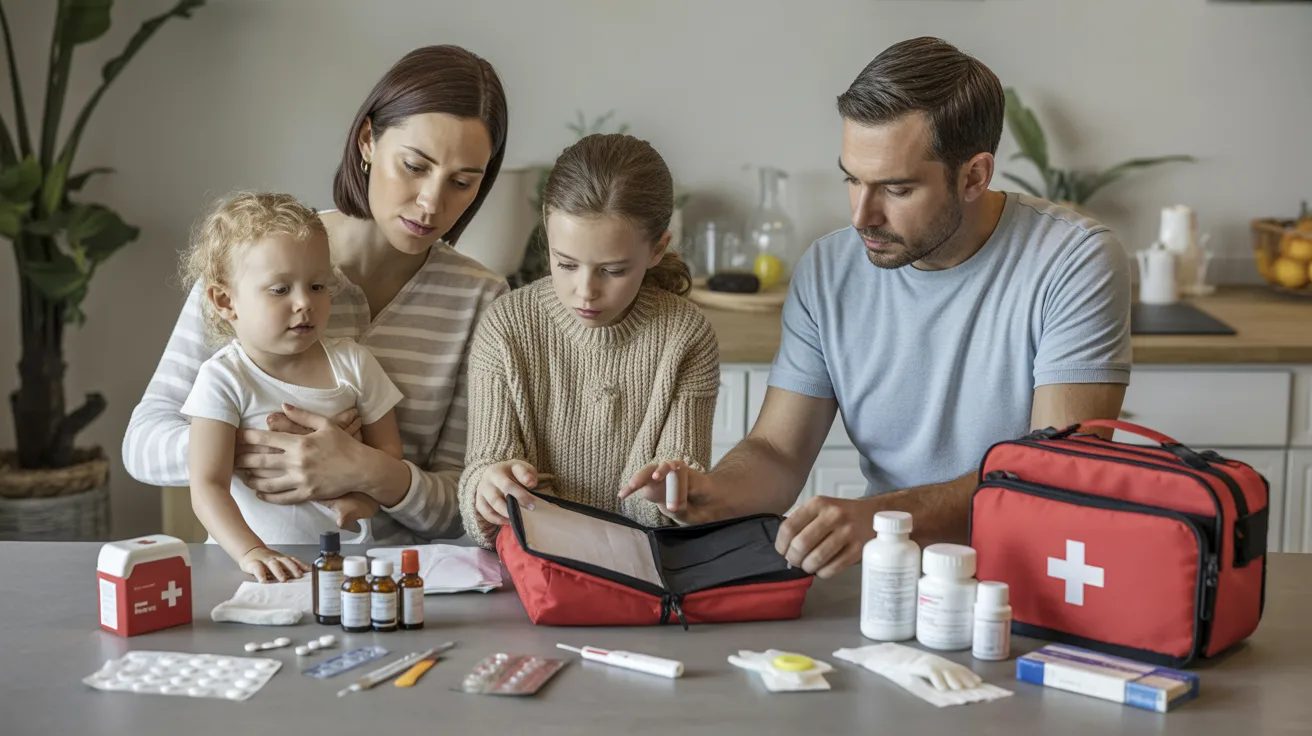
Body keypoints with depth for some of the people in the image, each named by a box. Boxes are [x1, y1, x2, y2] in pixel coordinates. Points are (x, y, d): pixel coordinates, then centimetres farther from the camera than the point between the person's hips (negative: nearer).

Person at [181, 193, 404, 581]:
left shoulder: (352, 362, 5)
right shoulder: (224, 379, -5)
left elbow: (388, 448, 12)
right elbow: (207, 486, -12)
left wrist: (368, 494, -9)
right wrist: (249, 551, -27)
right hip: (259, 560, -2)